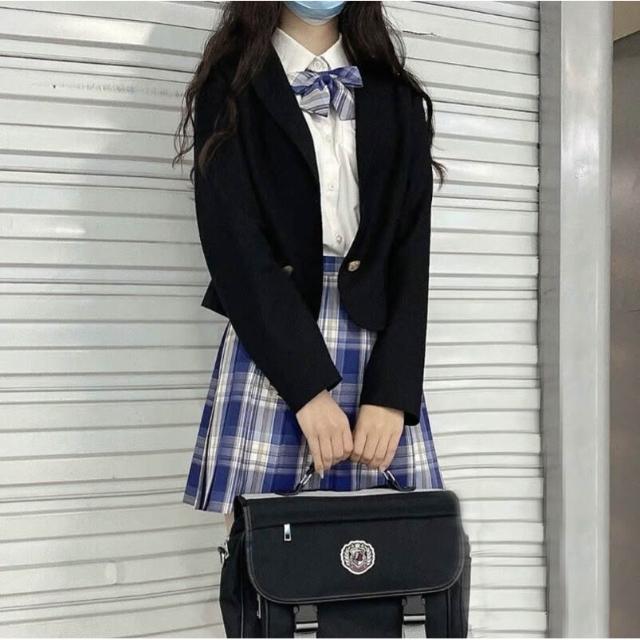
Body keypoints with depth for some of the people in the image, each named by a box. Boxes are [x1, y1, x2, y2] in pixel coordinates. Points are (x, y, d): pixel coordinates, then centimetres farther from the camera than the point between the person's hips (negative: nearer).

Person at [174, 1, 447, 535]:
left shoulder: (396, 98, 14)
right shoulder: (232, 86, 6)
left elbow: (411, 249, 5)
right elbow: (233, 245, -6)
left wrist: (392, 391, -9)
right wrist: (309, 387, -15)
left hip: (382, 356, 3)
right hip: (270, 355, -2)